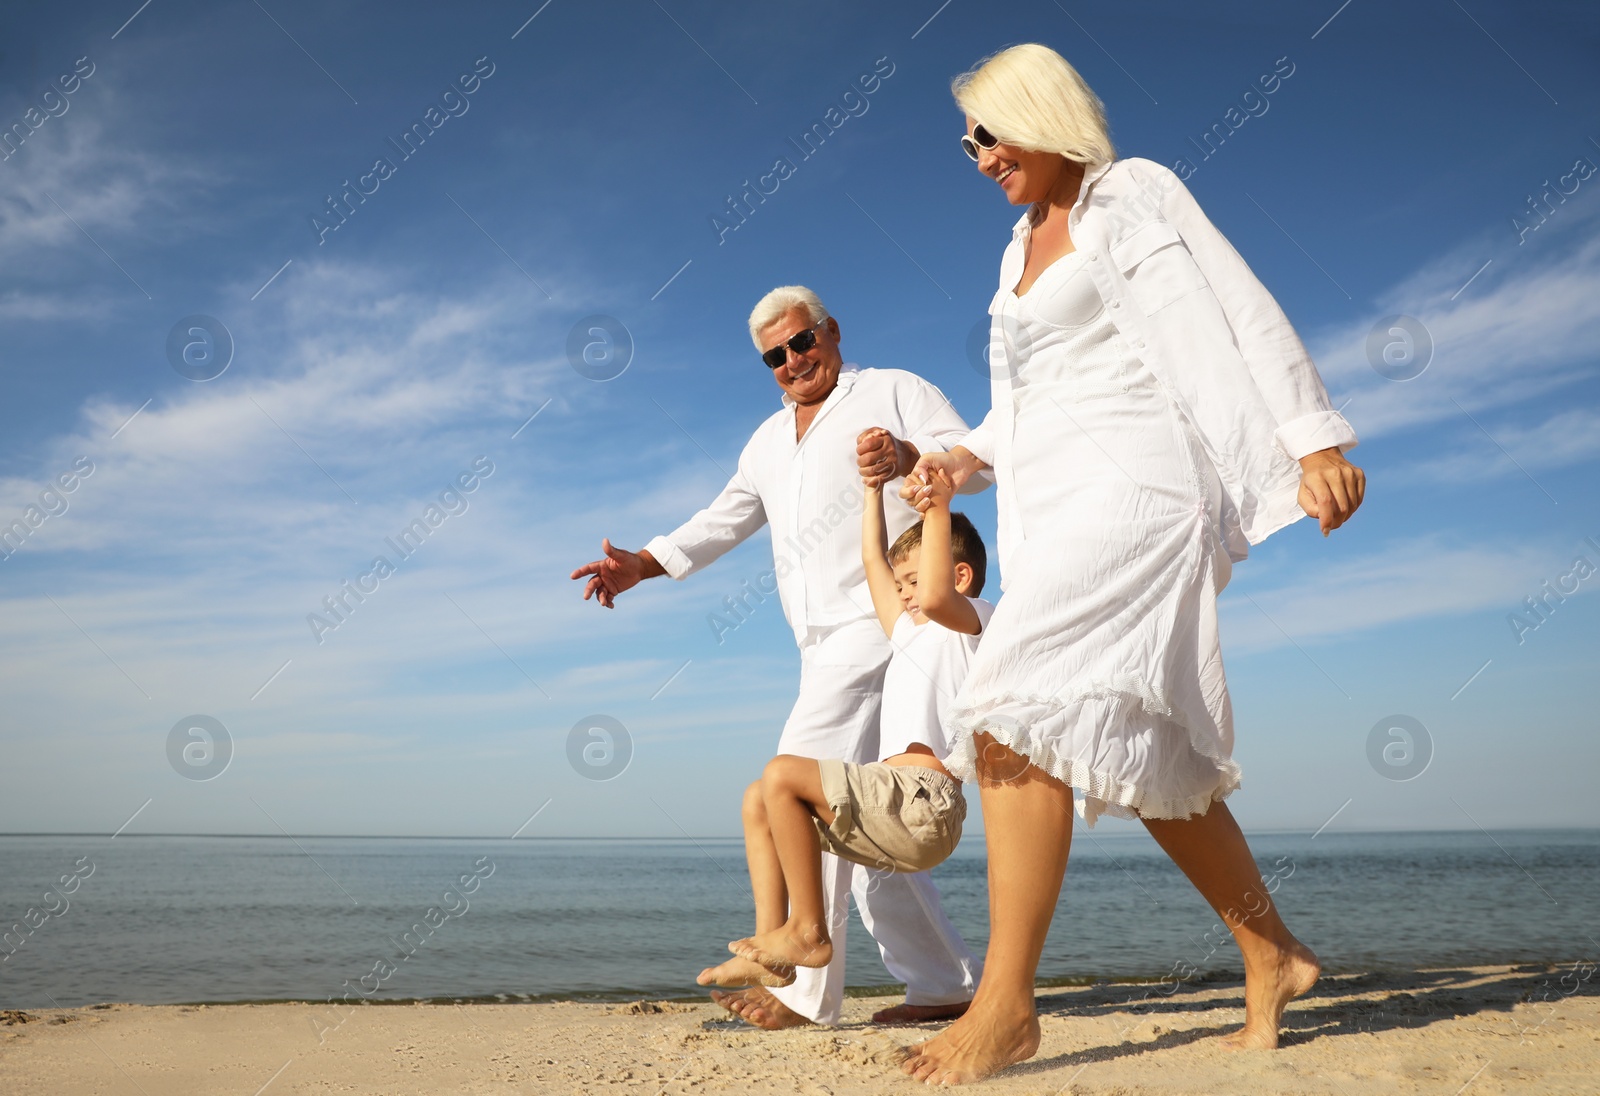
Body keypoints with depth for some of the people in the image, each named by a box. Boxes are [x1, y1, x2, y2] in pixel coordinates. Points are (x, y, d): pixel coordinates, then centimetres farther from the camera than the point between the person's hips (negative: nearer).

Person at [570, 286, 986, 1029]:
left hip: (881, 616, -8)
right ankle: (945, 982, 13)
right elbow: (724, 520, 25)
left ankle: (806, 987, -16)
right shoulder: (769, 440, 26)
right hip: (823, 646, 8)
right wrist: (641, 565, 12)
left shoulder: (894, 391, 6)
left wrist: (907, 458, -25)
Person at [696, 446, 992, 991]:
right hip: (898, 808, 10)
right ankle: (770, 946, -2)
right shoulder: (911, 634, 28)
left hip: (923, 807, -10)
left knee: (782, 774, -22)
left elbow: (933, 595, -22)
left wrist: (939, 506, -17)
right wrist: (874, 485, 36)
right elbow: (874, 561, 33)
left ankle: (809, 930, -15)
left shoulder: (972, 620, 3)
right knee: (758, 802, 9)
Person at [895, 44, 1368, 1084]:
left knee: (1017, 713, -21)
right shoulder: (1024, 246, 23)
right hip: (1060, 511, 9)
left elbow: (1241, 310, -6)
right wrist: (968, 456, 10)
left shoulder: (1132, 194, 1)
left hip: (1131, 486, -9)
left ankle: (1007, 1004, -17)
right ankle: (1273, 952, 23)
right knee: (1142, 754, 9)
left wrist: (1317, 438, -15)